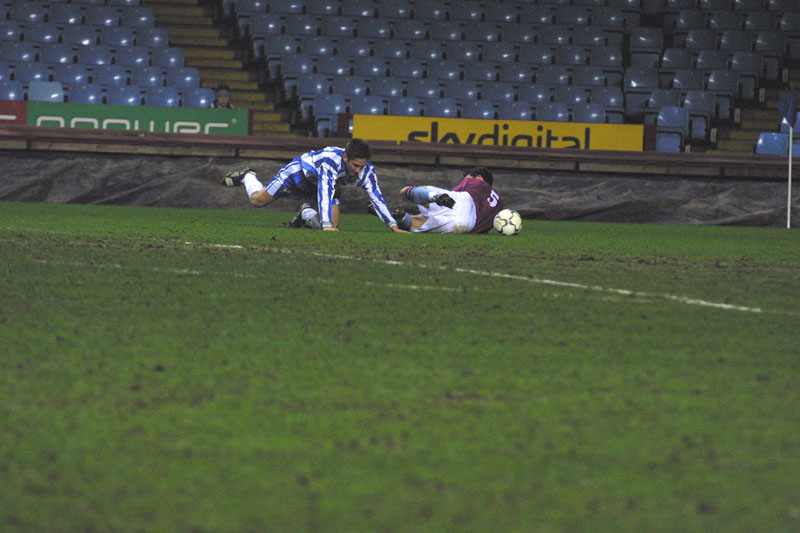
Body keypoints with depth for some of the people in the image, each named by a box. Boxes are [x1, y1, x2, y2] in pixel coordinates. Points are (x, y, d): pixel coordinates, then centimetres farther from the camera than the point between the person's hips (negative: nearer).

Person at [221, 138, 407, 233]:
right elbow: (324, 194, -53)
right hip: (300, 172, -5)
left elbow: (376, 198, -23)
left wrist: (393, 226, -29)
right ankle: (247, 177, 40)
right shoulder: (331, 161, -46)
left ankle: (306, 213, 20)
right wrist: (326, 225, -62)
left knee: (333, 226, -11)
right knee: (258, 200, 6)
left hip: (327, 185, 5)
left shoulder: (367, 171, -29)